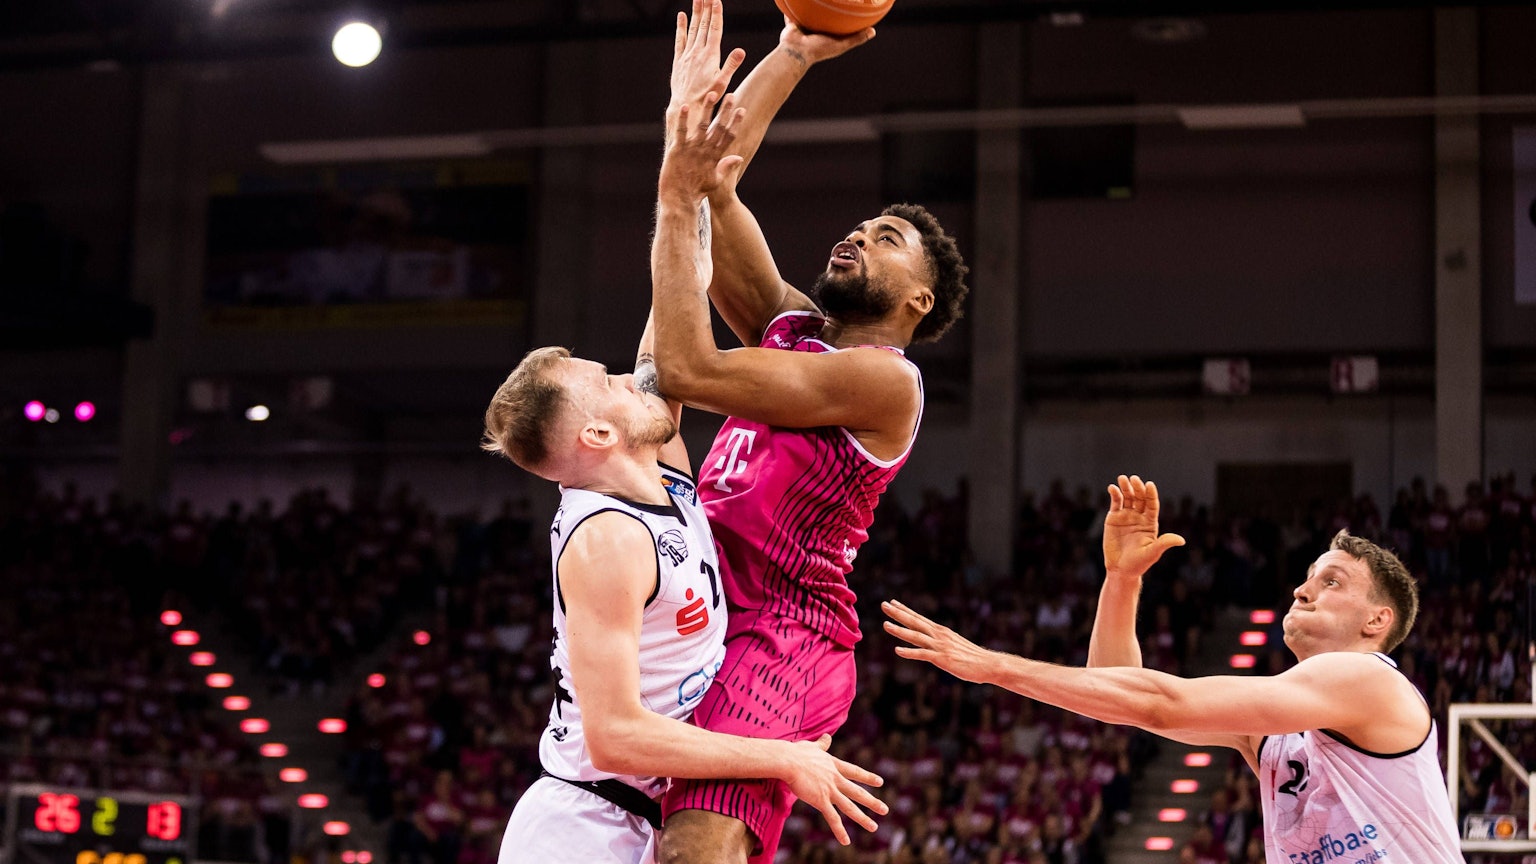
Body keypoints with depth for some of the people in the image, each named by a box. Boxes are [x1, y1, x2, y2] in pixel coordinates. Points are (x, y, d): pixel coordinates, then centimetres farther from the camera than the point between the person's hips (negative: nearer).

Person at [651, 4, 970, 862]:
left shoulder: (884, 379, -6)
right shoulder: (791, 327, 17)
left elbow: (688, 370, -13)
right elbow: (715, 182, 14)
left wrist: (678, 204, -11)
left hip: (780, 637, -9)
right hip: (708, 625, 9)